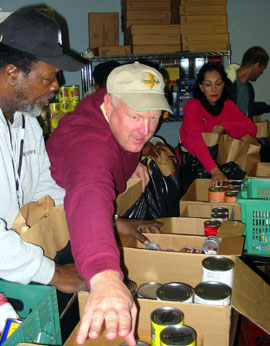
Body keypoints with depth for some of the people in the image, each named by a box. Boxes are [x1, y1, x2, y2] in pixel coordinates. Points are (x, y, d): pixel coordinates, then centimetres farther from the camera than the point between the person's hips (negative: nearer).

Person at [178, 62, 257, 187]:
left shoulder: (228, 105, 6)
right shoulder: (192, 106, -11)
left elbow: (252, 129, -1)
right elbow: (194, 139, -26)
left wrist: (225, 126, -18)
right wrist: (214, 170, -39)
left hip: (220, 161, 5)